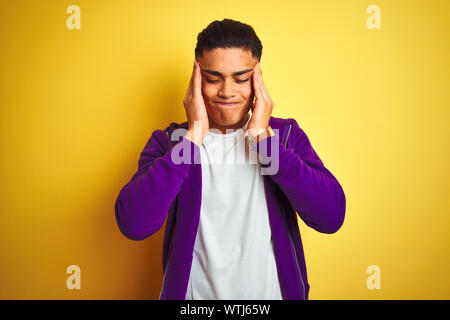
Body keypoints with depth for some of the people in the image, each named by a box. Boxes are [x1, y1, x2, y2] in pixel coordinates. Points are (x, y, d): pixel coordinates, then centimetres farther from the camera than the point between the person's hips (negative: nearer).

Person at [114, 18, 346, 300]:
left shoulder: (287, 134, -6)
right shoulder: (167, 141, -8)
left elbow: (331, 216, -19)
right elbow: (133, 224, -23)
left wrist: (262, 135, -20)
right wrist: (194, 134, -21)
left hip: (273, 292, 1)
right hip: (195, 292, 0)